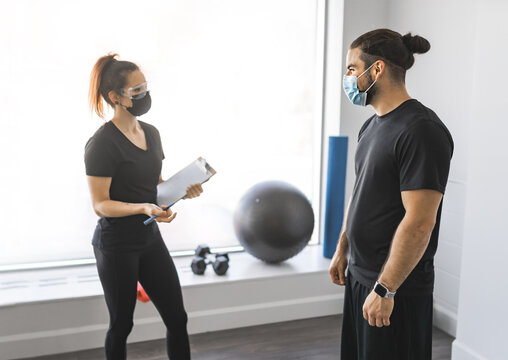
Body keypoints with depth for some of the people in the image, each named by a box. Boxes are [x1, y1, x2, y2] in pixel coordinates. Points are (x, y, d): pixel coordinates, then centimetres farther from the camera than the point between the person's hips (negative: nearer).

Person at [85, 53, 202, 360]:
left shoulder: (151, 133, 7)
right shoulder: (102, 144, -17)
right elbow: (101, 204, -16)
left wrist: (183, 190, -2)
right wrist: (144, 208, -31)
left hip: (150, 238, 7)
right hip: (116, 244, -7)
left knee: (177, 318, 7)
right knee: (122, 324, 10)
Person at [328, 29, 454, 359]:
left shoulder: (421, 131, -20)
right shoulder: (372, 125, 9)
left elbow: (420, 221, -24)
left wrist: (385, 289, -22)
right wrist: (342, 251, 18)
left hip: (397, 288, -9)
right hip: (359, 276, 9)